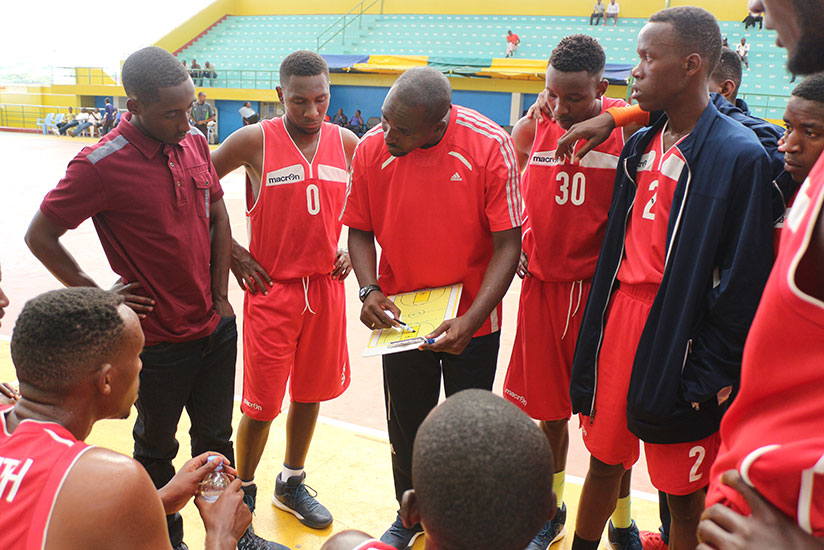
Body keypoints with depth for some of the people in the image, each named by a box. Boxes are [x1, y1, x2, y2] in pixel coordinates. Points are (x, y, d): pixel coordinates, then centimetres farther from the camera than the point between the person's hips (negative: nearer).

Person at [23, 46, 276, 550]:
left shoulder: (195, 143, 0)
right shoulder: (101, 165, -18)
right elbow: (40, 235, -7)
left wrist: (220, 294, 6)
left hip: (215, 327, 5)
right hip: (158, 338, -5)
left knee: (216, 438, 20)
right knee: (157, 450, 16)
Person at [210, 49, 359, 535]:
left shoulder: (347, 143, 2)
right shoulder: (254, 141, -9)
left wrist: (350, 249, 5)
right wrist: (229, 250, -4)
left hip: (326, 287, 4)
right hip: (272, 289, -4)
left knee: (310, 393, 16)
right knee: (262, 403, 3)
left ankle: (292, 485, 37)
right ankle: (243, 492, 28)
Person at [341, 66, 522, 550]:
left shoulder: (491, 146, -19)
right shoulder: (372, 147, -11)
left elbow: (507, 243, -16)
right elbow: (360, 231, 1)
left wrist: (470, 320, -25)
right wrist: (369, 290, -17)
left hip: (469, 320, -2)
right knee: (406, 426, 17)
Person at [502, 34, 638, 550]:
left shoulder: (629, 128, -9)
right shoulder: (531, 128, 2)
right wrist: (523, 247, 10)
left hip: (602, 290, -3)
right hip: (541, 286, 3)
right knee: (549, 408, 14)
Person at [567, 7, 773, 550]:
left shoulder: (740, 154, -12)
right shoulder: (641, 144, 9)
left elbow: (743, 281, -13)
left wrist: (712, 377, -12)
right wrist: (596, 331, 13)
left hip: (678, 338, -6)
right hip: (619, 317, 6)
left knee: (683, 493, 10)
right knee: (604, 460, 19)